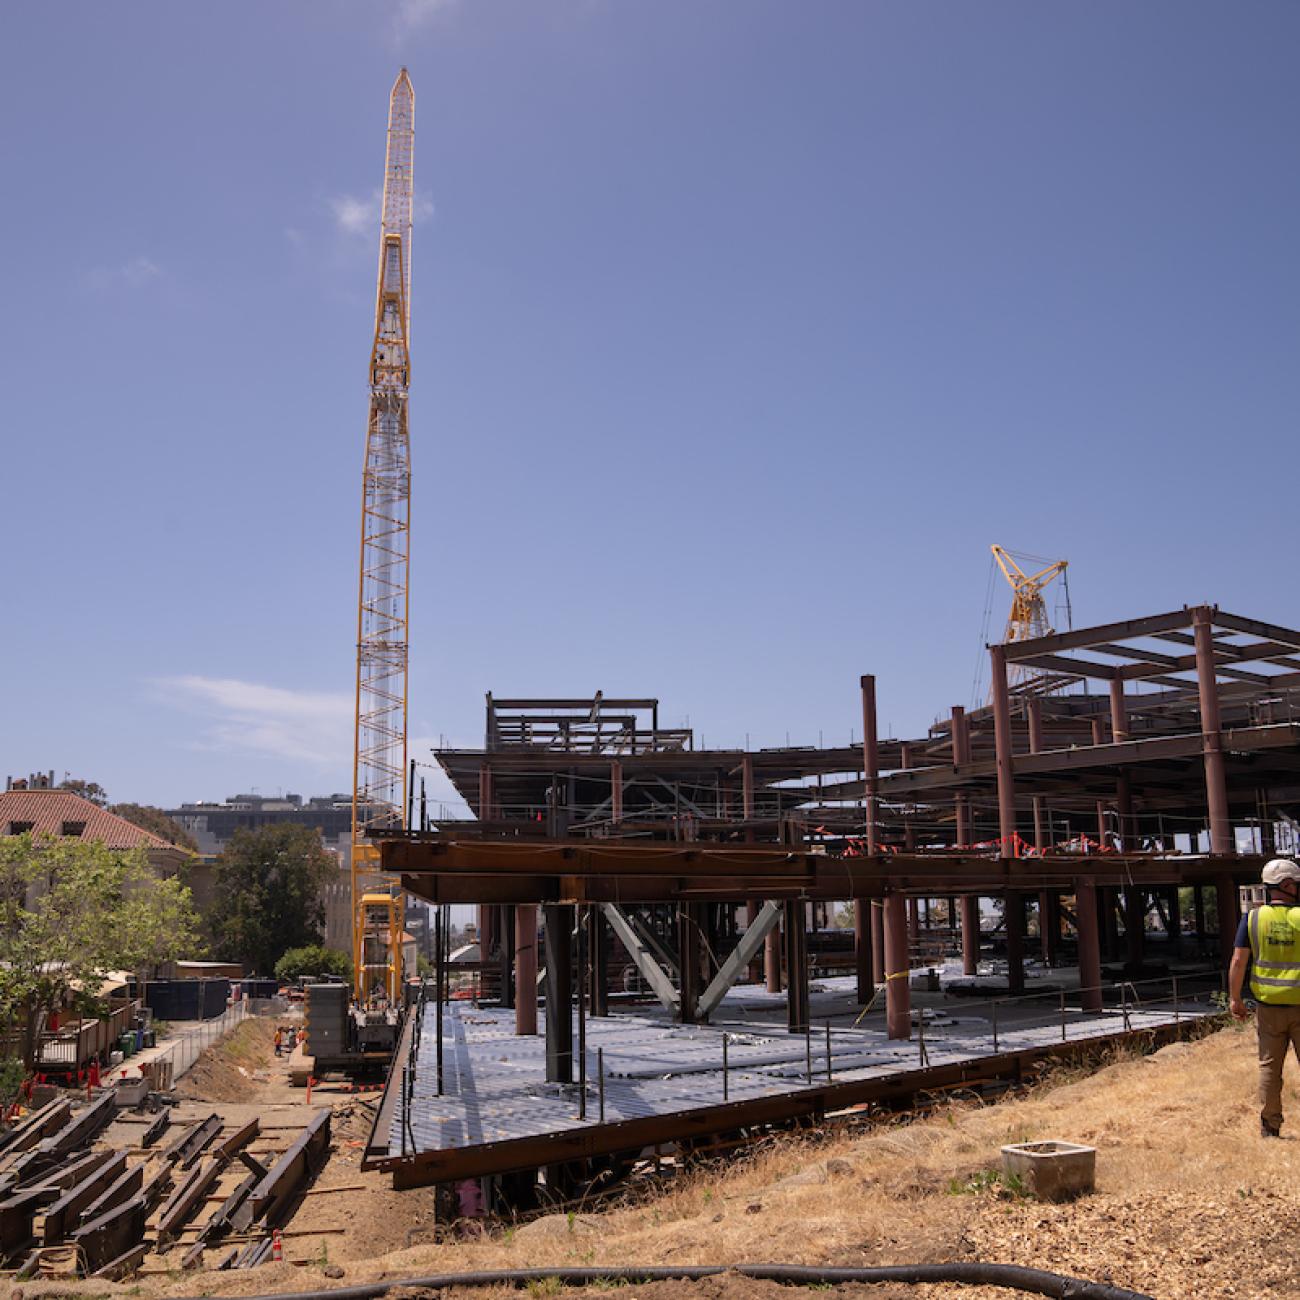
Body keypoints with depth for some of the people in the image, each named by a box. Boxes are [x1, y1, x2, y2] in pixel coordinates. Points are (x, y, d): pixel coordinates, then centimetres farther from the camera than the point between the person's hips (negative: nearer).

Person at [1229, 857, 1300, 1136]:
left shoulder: (1253, 917, -3)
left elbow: (1238, 961, -6)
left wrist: (1235, 998, 2)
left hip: (1268, 1007, 2)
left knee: (1270, 1067, 11)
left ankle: (1269, 1127, 16)